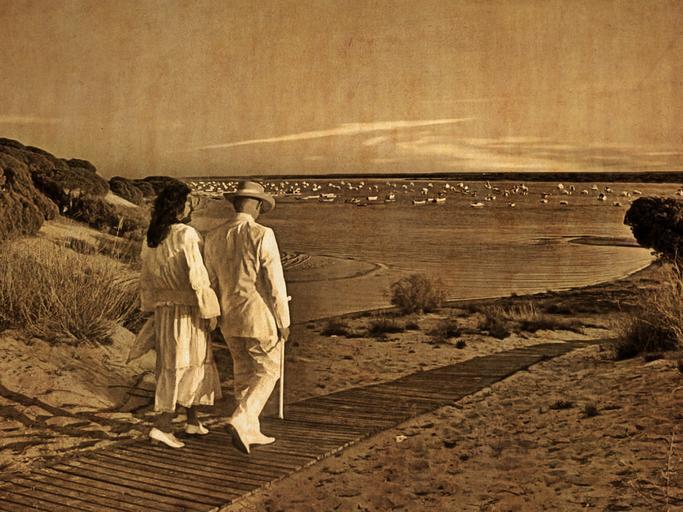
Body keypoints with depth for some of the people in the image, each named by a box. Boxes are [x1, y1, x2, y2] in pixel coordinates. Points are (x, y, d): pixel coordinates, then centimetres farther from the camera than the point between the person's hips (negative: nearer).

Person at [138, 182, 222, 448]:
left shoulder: (152, 238, 5)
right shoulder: (187, 235, -19)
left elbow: (146, 276, 11)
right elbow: (197, 276, -21)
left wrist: (152, 308, 20)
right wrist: (211, 311, -13)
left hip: (164, 309, 8)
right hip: (188, 309, -8)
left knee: (174, 363, 19)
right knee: (183, 366, 0)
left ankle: (193, 420, 29)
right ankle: (162, 426, -6)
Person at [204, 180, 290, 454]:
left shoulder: (214, 237, 1)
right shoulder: (262, 235, -17)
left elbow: (212, 283, 9)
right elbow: (275, 283, -17)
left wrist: (219, 318, 19)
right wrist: (284, 321, -8)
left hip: (230, 318, 6)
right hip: (260, 317, -6)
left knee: (244, 374, 17)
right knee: (267, 373, 7)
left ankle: (251, 433, 22)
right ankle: (240, 421, -10)